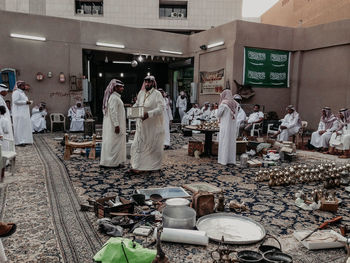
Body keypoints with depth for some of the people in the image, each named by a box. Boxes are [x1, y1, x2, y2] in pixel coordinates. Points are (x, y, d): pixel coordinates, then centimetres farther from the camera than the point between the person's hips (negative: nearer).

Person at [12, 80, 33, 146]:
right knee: (19, 127, -8)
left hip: (24, 113, 10)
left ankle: (24, 140, 14)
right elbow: (15, 101, -20)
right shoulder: (16, 92, -10)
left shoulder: (22, 92, 19)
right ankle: (19, 141, -6)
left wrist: (28, 102, 10)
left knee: (25, 126, 9)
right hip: (19, 113, -10)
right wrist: (25, 102, -18)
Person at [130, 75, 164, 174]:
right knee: (138, 144, 4)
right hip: (142, 124, 6)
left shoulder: (157, 94, -10)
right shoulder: (141, 93, 9)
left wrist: (149, 114, -31)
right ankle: (138, 166, 12)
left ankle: (152, 166, 19)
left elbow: (160, 109, -19)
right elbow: (137, 104, 22)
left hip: (153, 125, -5)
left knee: (152, 145, 5)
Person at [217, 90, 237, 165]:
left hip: (225, 125, -6)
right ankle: (232, 159, 16)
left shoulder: (223, 103, -13)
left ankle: (223, 160, 5)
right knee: (231, 142, 11)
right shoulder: (235, 103, 6)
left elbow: (218, 114, -7)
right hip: (233, 125, 6)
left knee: (224, 142, 2)